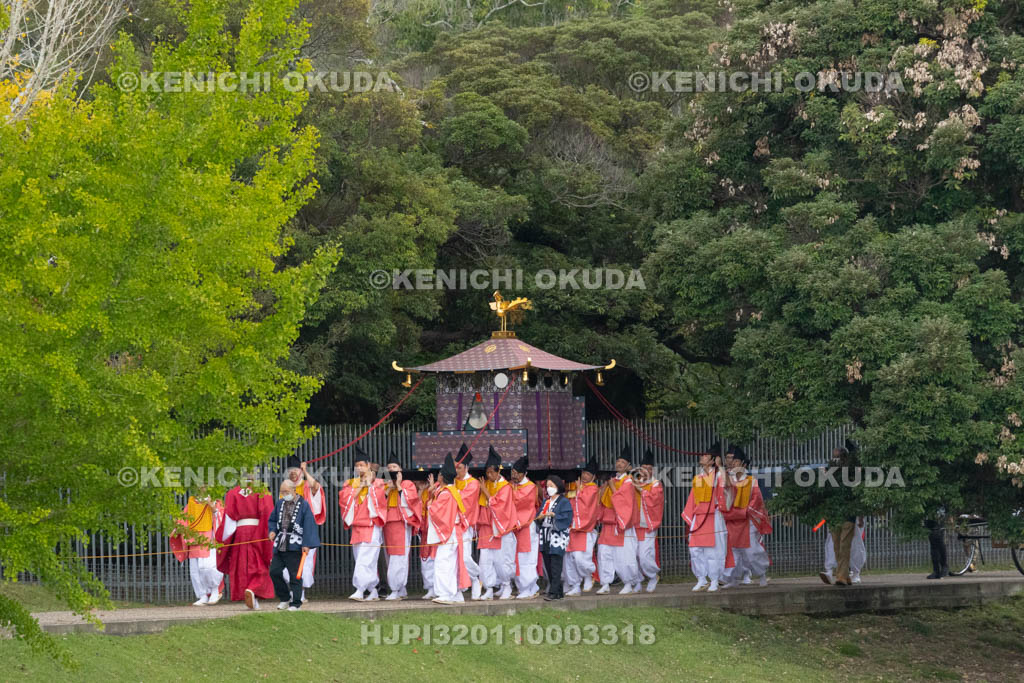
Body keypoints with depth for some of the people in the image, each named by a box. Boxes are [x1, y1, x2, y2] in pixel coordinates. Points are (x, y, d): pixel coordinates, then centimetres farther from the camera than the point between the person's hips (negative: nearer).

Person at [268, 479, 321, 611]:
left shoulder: (303, 505, -4)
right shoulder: (280, 504, 11)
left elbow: (309, 525, -8)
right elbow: (272, 520, 22)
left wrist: (307, 544, -15)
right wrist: (272, 531, 0)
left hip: (295, 546, -5)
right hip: (280, 544, 6)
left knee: (295, 575, -3)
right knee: (274, 571, 2)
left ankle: (295, 602, 5)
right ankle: (284, 597, 20)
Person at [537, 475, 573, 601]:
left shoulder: (564, 502, -1)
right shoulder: (546, 502, 20)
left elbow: (567, 518, -12)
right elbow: (538, 517, 16)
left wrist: (553, 515, -20)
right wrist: (540, 517, -6)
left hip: (557, 537, -7)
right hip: (546, 536, 7)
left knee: (555, 566, -11)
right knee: (548, 566, 5)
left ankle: (554, 592, -14)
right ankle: (558, 591, 11)